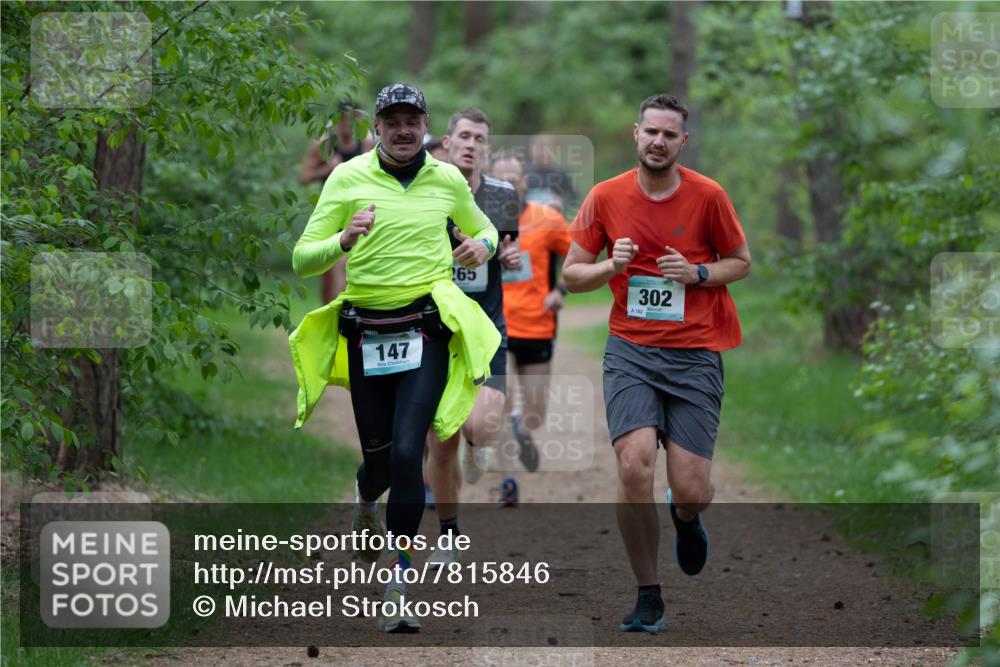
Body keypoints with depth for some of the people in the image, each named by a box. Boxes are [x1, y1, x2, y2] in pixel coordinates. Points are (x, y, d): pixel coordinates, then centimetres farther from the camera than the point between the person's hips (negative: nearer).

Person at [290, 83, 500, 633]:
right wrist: (344, 241, -25)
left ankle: (398, 585, -10)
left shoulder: (448, 179, 4)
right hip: (365, 333, 1)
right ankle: (365, 505, 50)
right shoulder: (347, 179, -2)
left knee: (406, 452, -17)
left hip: (427, 330, -1)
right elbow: (303, 261, -5)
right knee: (378, 457, 10)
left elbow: (481, 228, 23)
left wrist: (482, 245, -1)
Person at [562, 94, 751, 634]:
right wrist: (610, 267, -13)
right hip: (631, 350, 1)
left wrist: (698, 273, -10)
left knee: (690, 489, -6)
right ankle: (648, 596, -3)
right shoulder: (606, 197, 1)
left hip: (695, 354, 0)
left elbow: (741, 261, 10)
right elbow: (571, 274, 8)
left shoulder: (708, 196, -2)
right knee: (634, 467, -19)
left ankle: (685, 518, 35)